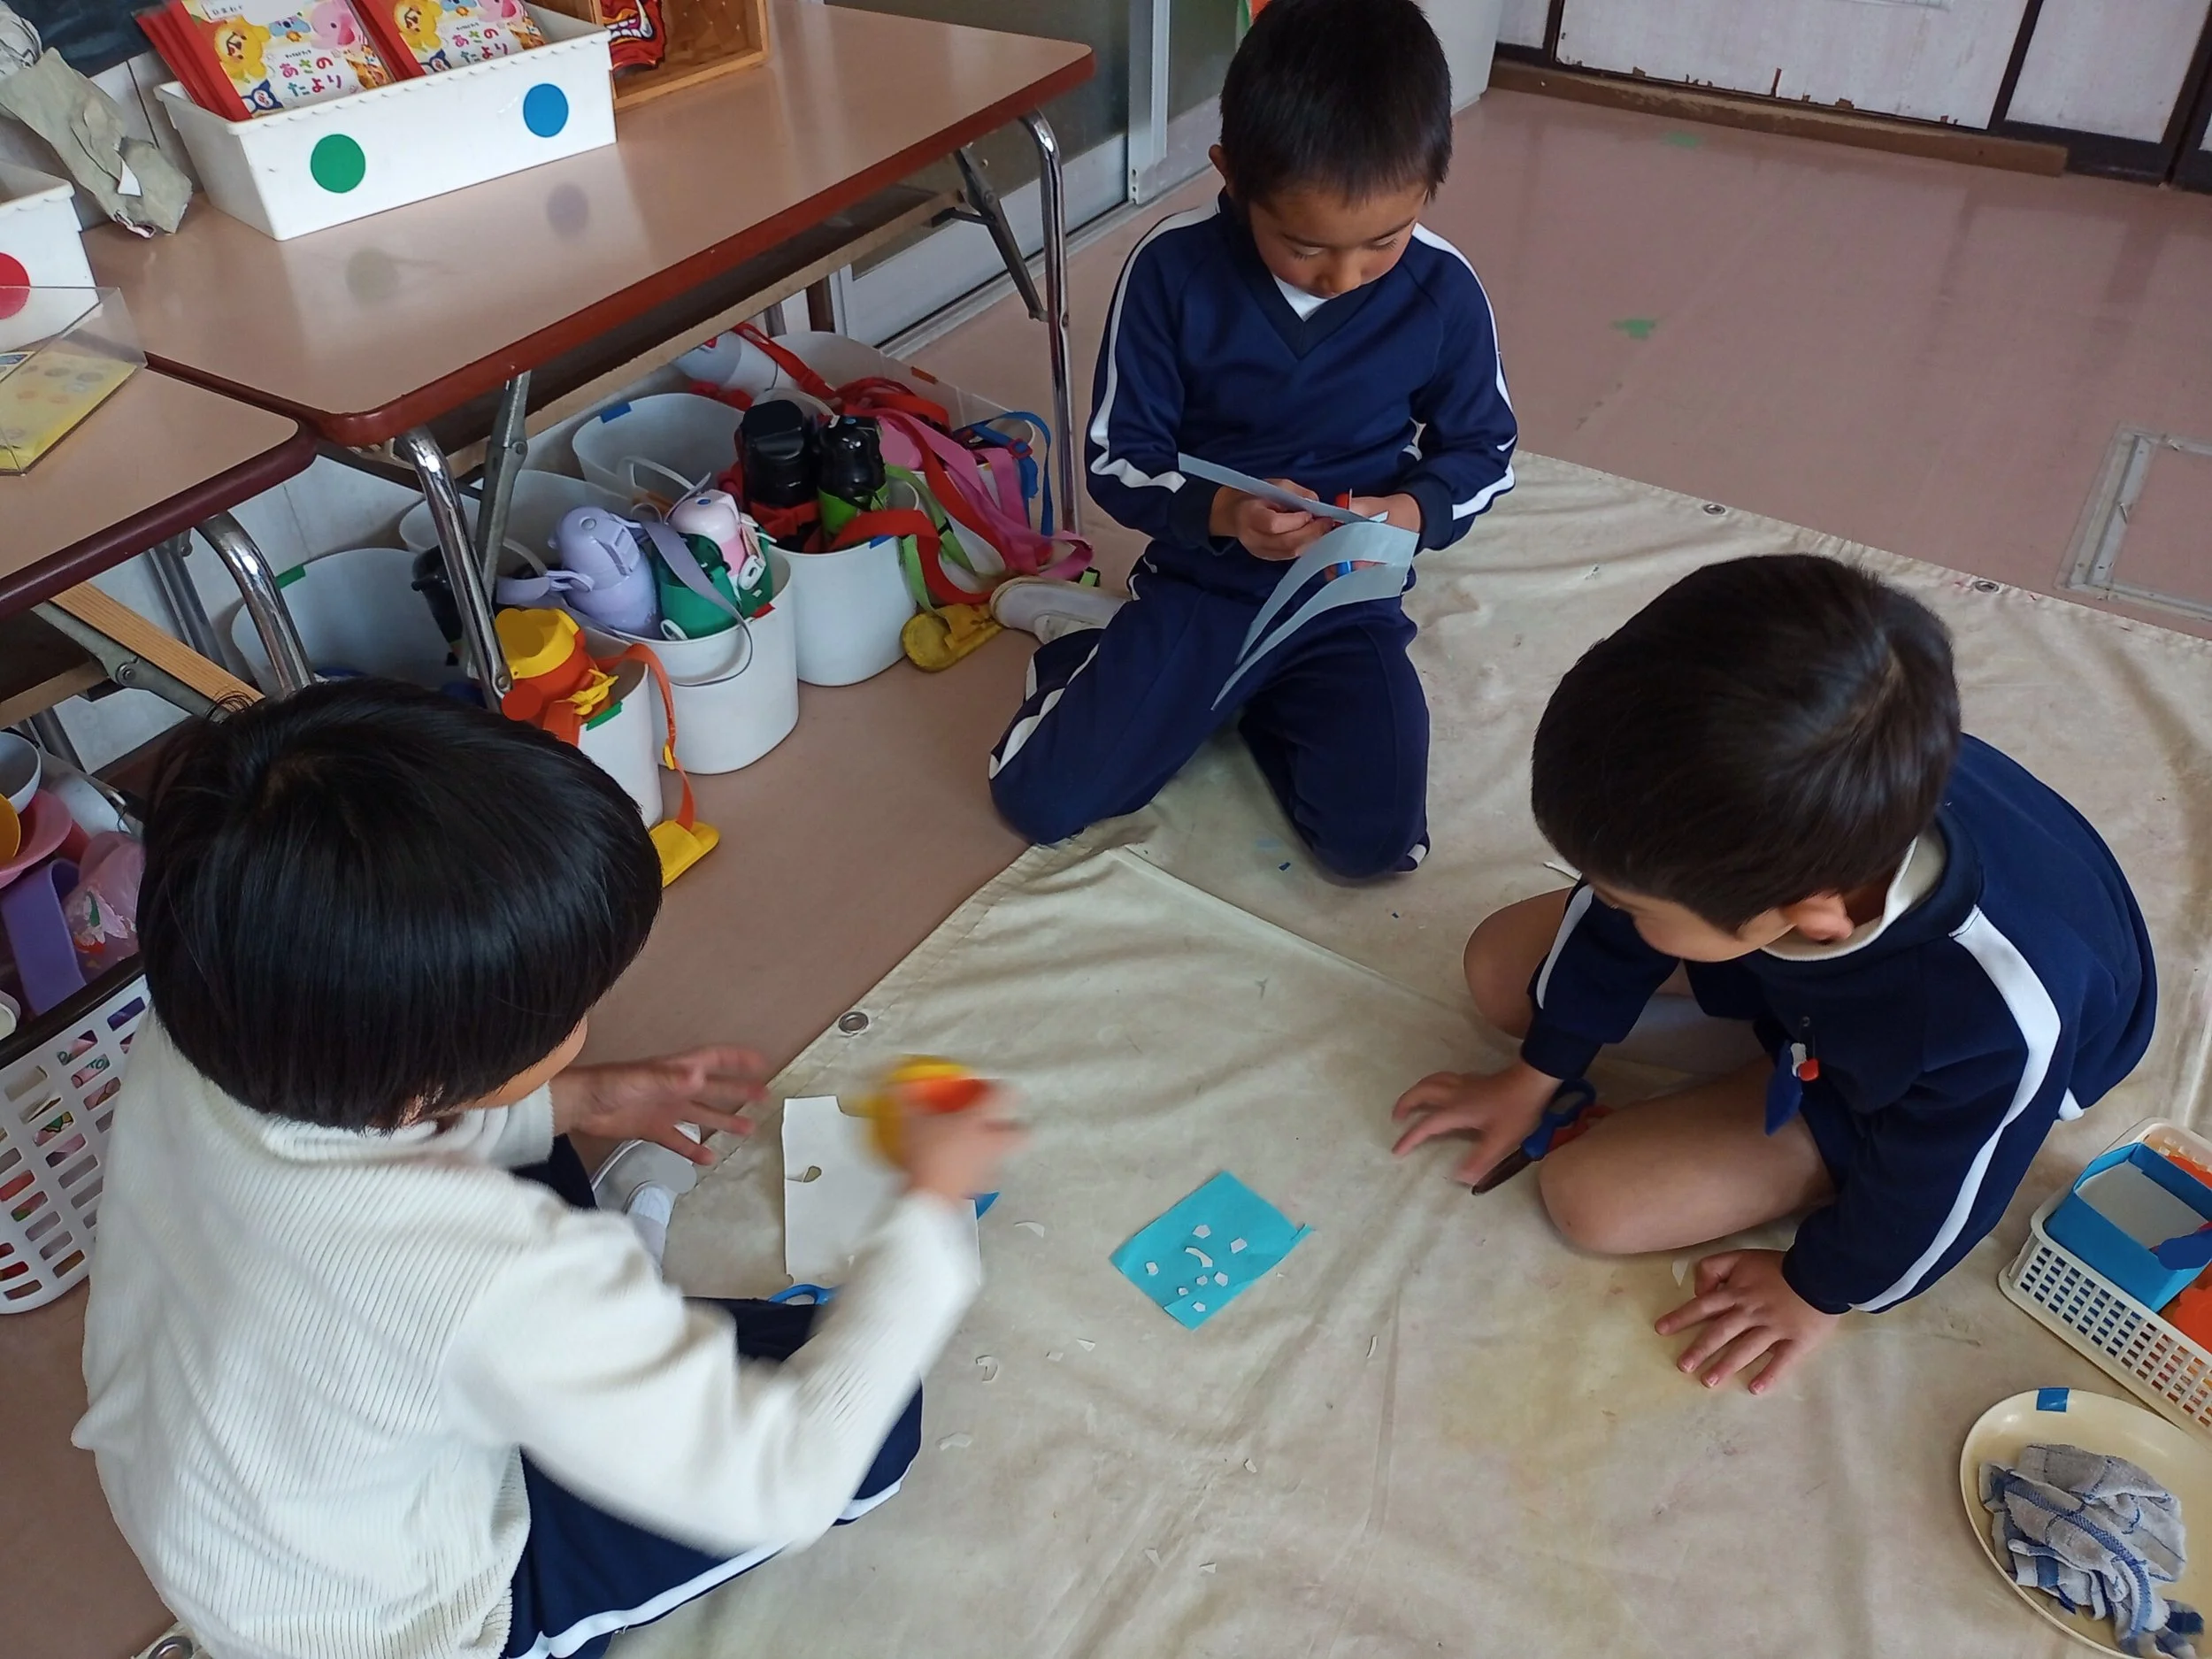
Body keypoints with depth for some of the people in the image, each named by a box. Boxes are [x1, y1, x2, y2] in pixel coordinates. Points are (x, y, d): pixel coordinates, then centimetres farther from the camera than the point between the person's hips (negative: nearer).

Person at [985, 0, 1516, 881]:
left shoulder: (1443, 290, -11)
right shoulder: (1172, 268, -15)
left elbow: (1484, 452, 2)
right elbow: (1117, 459, -9)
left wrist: (1411, 512, -20)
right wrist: (1219, 512, -28)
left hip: (1349, 604, 1)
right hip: (1198, 582, -1)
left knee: (1377, 839, -18)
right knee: (1039, 798, -11)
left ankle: (1228, 696, 10)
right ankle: (1107, 641, 19)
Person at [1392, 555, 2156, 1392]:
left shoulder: (2002, 1020, -46)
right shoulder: (1760, 791, -35)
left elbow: (1930, 1187, -23)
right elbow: (1618, 923, -13)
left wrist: (1819, 1289, -5)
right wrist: (1534, 1077, 0)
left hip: (1899, 1088, -4)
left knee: (1593, 1197, -13)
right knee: (1500, 967, 3)